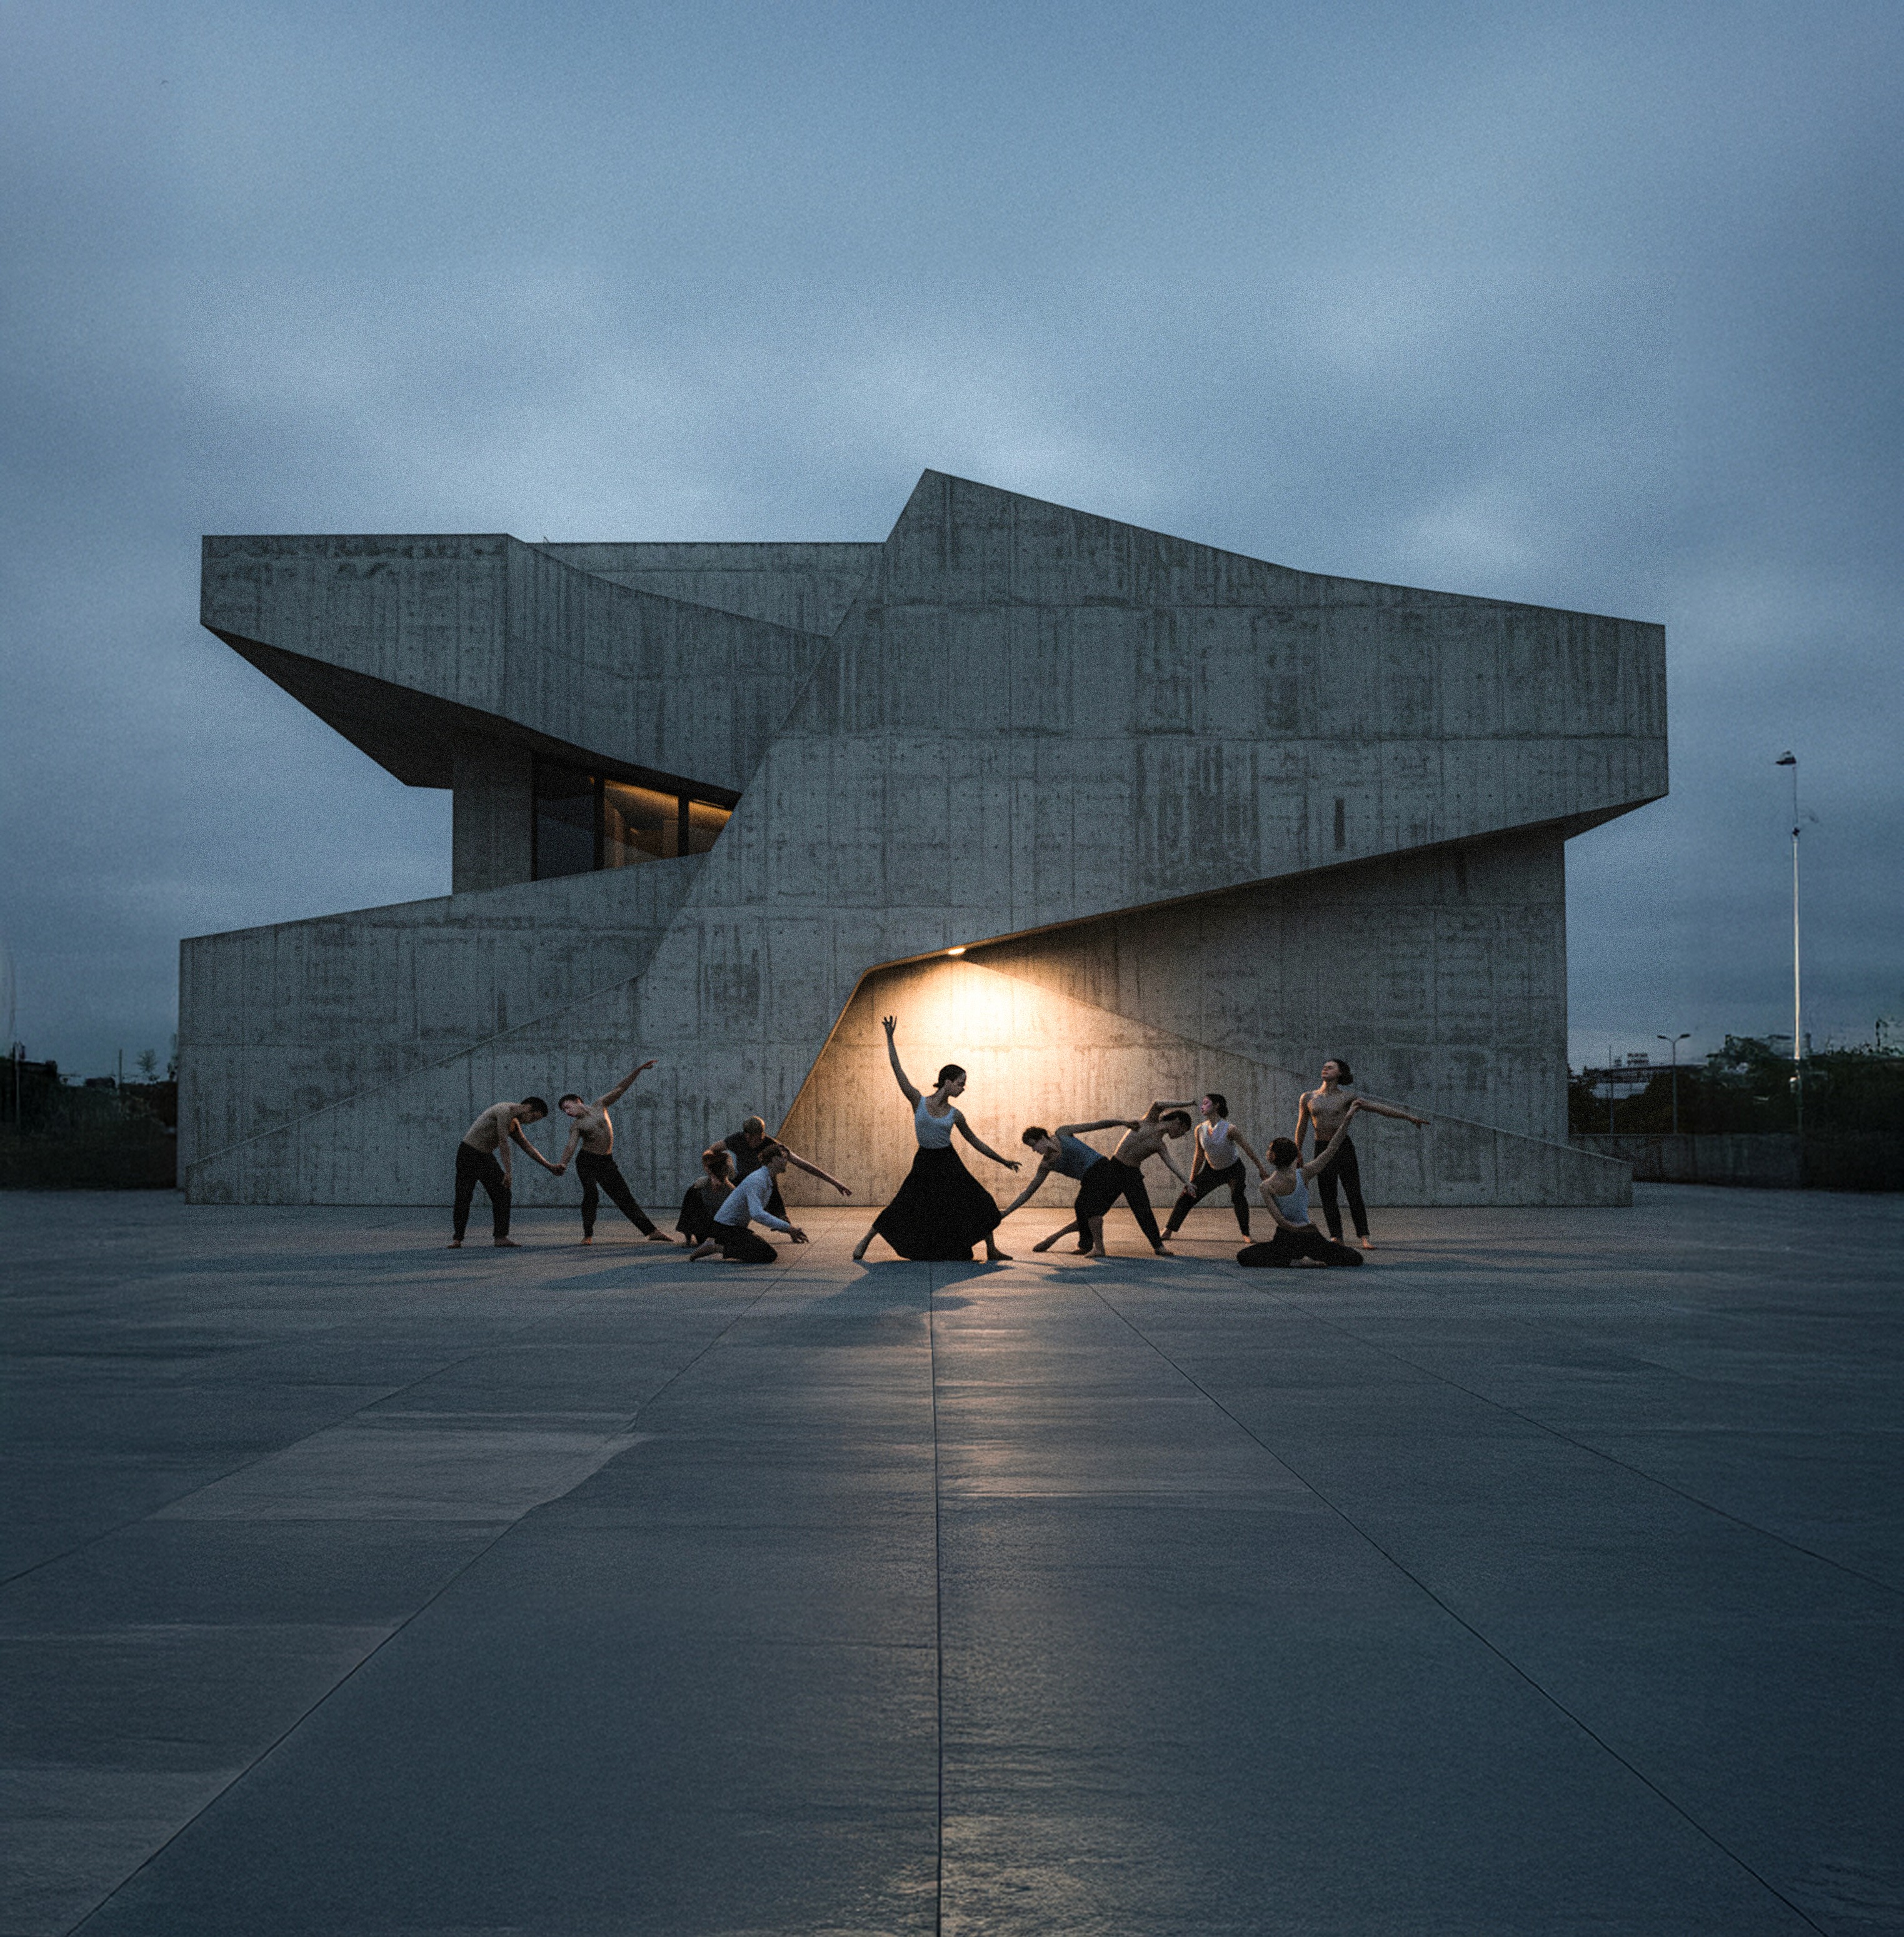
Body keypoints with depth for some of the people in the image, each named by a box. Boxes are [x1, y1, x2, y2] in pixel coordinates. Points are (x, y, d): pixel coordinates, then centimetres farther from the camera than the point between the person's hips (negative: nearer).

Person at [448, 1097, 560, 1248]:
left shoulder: (514, 1122, 11)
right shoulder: (505, 1111, -19)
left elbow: (527, 1146, 19)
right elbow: (503, 1143, -25)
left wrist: (549, 1166, 18)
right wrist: (508, 1172, -27)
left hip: (486, 1156, 9)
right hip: (469, 1153, -9)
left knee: (502, 1193, -1)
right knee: (463, 1197, -5)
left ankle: (501, 1238, -2)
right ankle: (457, 1239, 5)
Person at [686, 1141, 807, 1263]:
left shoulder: (770, 1182, 11)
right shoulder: (756, 1180, -22)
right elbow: (757, 1214, -34)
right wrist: (788, 1228, -33)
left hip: (739, 1228, 10)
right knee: (768, 1255, -19)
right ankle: (719, 1247, -13)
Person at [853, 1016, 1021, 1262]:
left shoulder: (955, 1114, -4)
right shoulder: (918, 1102, -11)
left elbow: (975, 1142, 9)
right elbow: (897, 1070, -14)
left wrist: (1002, 1160, 11)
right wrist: (889, 1039, -17)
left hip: (948, 1164, 3)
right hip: (925, 1164, -3)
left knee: (980, 1202, -5)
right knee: (902, 1208, -3)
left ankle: (992, 1251, 8)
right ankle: (865, 1241, 17)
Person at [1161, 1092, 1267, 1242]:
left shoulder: (1229, 1129, -26)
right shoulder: (1200, 1130, -11)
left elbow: (1247, 1149, -18)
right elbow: (1199, 1156, 1)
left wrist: (1262, 1170, -15)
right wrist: (1191, 1181, 5)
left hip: (1234, 1170, -4)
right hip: (1212, 1170, 4)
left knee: (1238, 1196, -28)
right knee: (1188, 1195, -3)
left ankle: (1246, 1234, -18)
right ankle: (1168, 1231, 1)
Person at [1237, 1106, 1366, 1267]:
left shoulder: (1266, 1186, -8)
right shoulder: (1303, 1174, -9)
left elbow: (1281, 1221, -14)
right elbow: (1332, 1150, -8)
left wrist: (1299, 1230, 2)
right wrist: (1348, 1118, -9)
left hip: (1285, 1239, -1)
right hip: (1310, 1237, 2)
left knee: (1242, 1256, 13)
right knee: (1356, 1259, 18)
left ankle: (1289, 1260, -7)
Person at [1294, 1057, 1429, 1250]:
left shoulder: (1346, 1098, 0)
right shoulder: (1308, 1098, 5)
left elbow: (1379, 1108, -4)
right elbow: (1301, 1127, 13)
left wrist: (1409, 1116, -8)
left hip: (1344, 1148, -2)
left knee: (1354, 1195, -5)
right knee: (1328, 1196, 0)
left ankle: (1364, 1238, -6)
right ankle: (1336, 1238, 5)